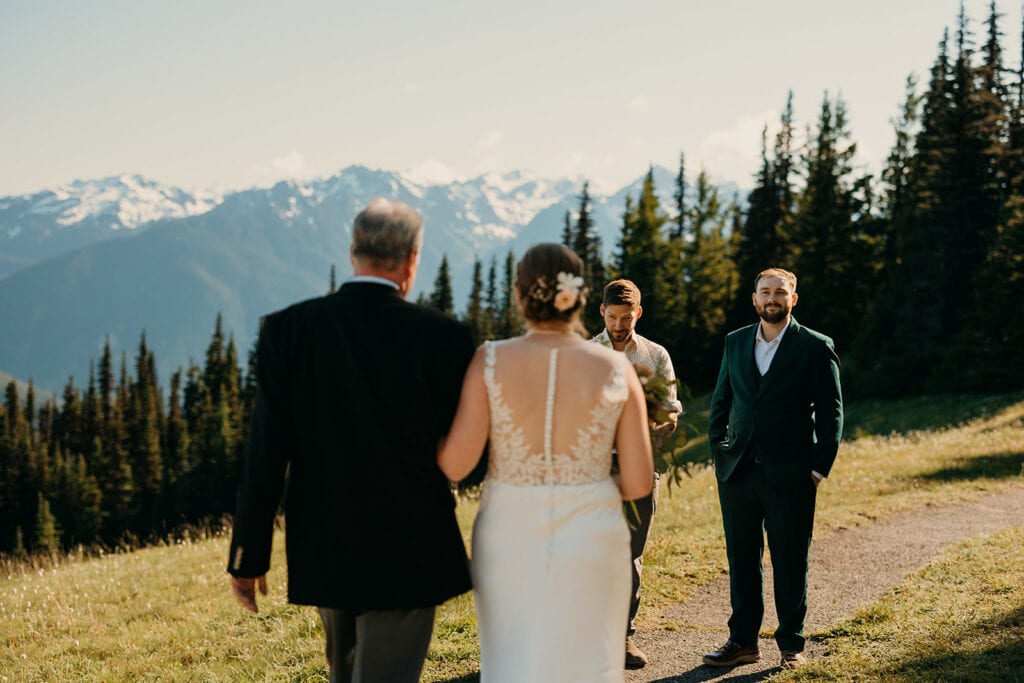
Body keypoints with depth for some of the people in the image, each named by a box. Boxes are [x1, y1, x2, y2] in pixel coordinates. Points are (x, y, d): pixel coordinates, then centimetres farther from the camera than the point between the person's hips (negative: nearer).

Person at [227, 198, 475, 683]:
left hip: (322, 548, 4)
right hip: (406, 552, -3)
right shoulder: (441, 337, -11)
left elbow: (266, 449, -7)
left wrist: (248, 554, -1)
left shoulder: (289, 328, -7)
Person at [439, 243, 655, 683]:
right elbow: (638, 482, -5)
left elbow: (456, 464, -13)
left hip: (509, 542, 0)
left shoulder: (491, 361, -8)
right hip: (591, 543, 0)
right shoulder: (616, 370, -6)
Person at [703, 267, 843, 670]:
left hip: (790, 476, -4)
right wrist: (718, 451, 8)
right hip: (738, 471, 4)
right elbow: (720, 401, 17)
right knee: (741, 560, 9)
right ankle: (742, 640, 19)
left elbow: (831, 412, -1)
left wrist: (820, 468, -5)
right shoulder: (735, 343, 10)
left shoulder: (815, 347, -2)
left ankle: (791, 644, 16)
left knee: (790, 562, 4)